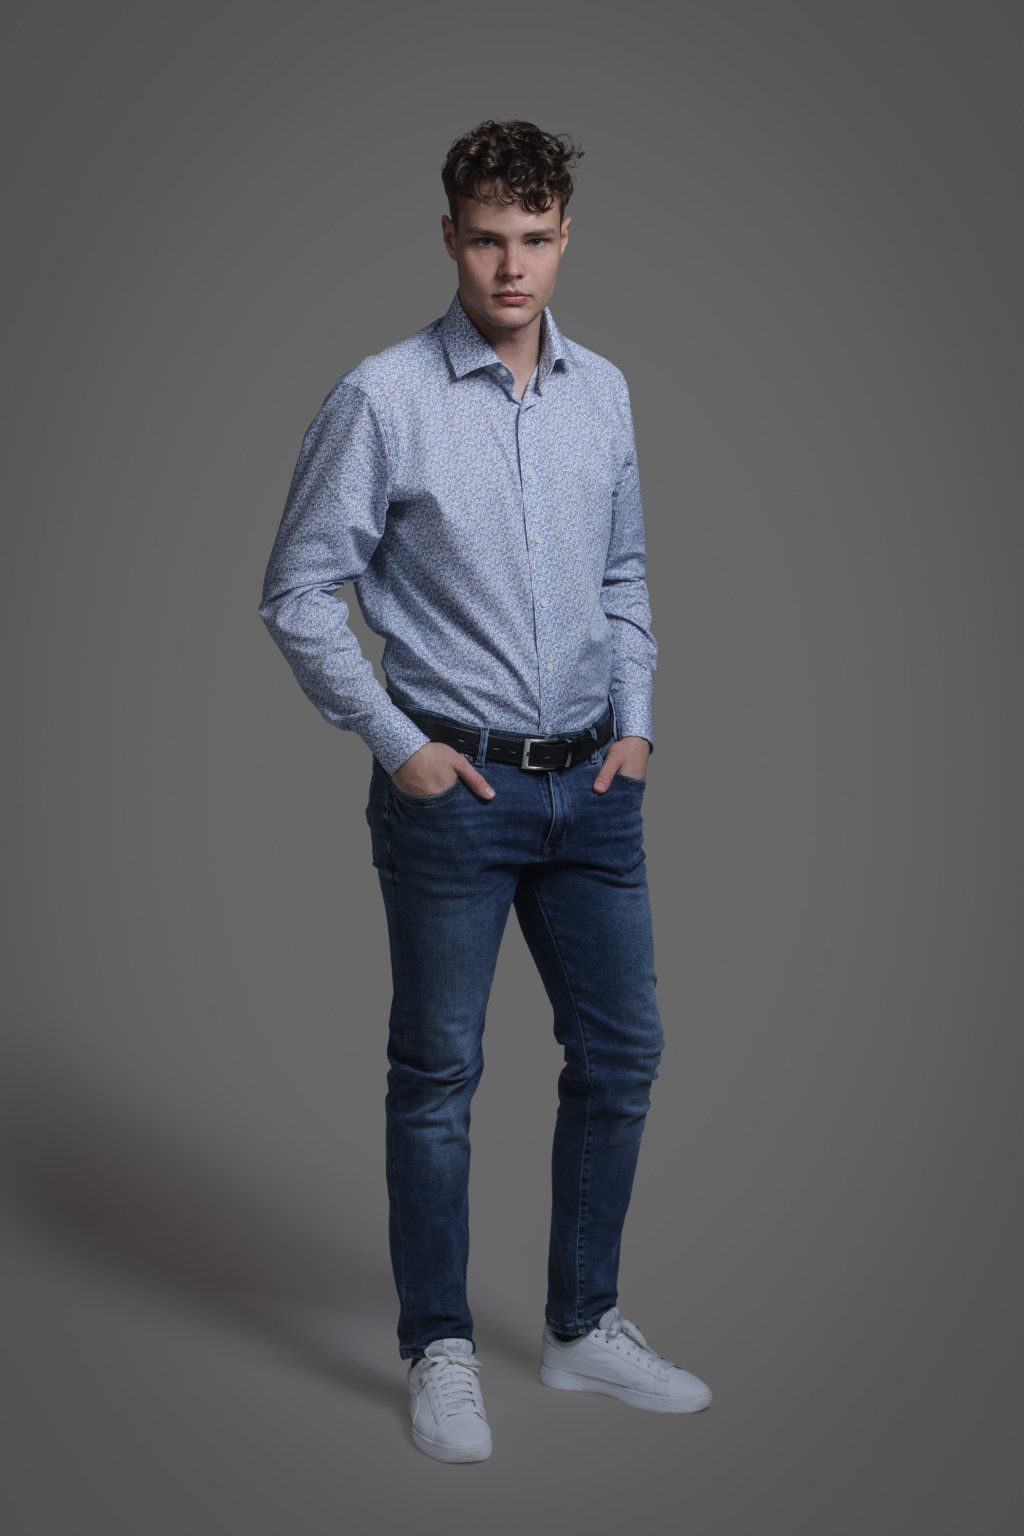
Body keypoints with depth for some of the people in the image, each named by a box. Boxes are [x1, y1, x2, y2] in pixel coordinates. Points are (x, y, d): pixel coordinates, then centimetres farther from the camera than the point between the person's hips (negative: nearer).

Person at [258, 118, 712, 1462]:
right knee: (438, 1074, 4)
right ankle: (441, 1350, 20)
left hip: (592, 785, 6)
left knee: (621, 1052, 10)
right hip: (454, 786, -5)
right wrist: (398, 743, -10)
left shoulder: (603, 392, 8)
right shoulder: (383, 399, -9)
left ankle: (584, 1326, 28)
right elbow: (300, 595, -6)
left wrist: (636, 718, 6)